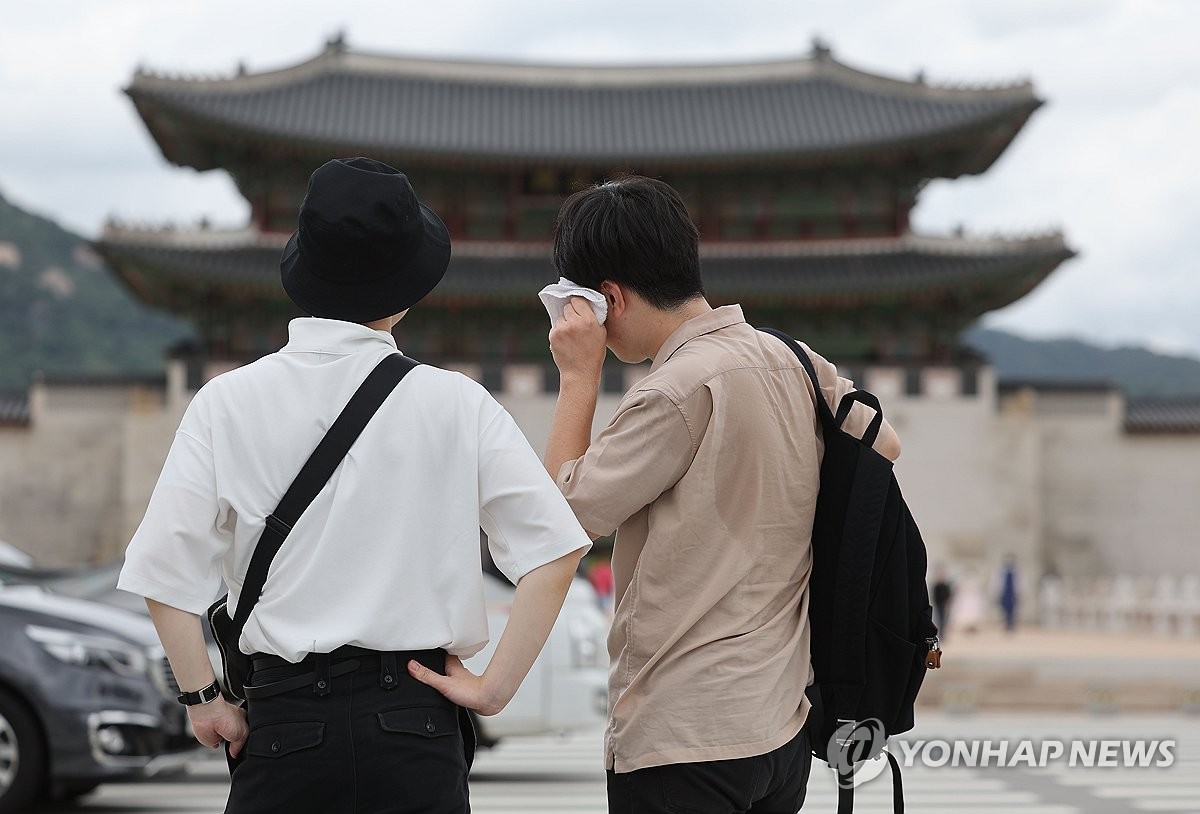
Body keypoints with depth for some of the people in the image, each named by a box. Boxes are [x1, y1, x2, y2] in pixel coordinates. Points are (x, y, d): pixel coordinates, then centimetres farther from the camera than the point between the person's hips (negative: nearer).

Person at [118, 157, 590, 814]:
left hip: (285, 718, 0)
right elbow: (555, 550, -8)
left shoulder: (228, 403, -1)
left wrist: (204, 699, 4)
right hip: (417, 721, 0)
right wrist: (495, 686, -2)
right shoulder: (455, 404, -2)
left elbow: (164, 570, -6)